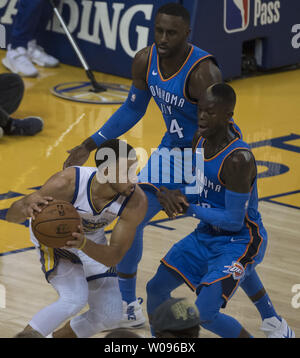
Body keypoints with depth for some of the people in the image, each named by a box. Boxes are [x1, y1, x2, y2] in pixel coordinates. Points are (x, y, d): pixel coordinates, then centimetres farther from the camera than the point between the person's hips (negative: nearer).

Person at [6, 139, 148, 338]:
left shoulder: (136, 202, -32)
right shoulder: (67, 183, -38)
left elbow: (113, 257, -29)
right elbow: (12, 215, -29)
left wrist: (84, 244, -50)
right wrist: (27, 209, -54)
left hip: (91, 238, 4)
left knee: (111, 316, 2)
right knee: (74, 299, -27)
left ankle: (59, 337, 27)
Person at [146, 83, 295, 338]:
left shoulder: (237, 159, -29)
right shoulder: (201, 142, -3)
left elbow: (234, 221, -27)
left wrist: (189, 209, -20)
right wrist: (169, 195, -13)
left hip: (240, 242, -9)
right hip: (208, 234, 9)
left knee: (204, 314, -20)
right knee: (156, 288, 11)